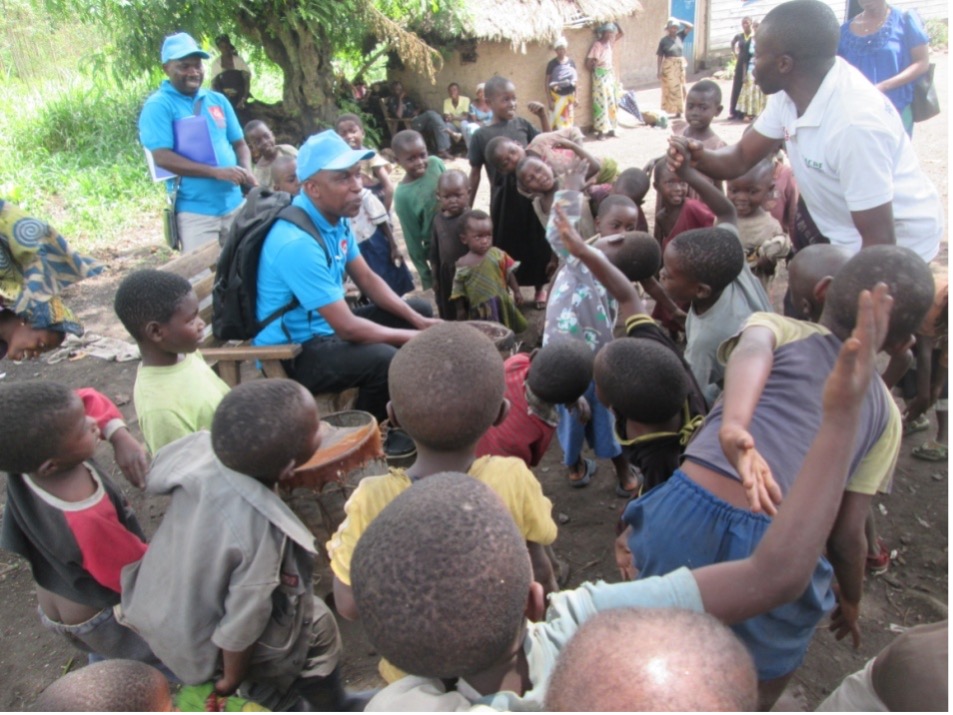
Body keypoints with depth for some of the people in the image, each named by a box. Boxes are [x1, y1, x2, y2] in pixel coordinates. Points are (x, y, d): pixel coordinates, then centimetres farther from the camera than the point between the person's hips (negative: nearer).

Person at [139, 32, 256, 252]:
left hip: (234, 205, 5)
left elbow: (239, 143, 16)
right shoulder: (158, 105, -6)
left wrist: (247, 171, -7)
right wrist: (216, 172, -23)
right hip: (195, 211, -5)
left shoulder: (218, 100, 11)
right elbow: (162, 157, -15)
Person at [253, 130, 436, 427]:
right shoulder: (297, 243, -30)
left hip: (327, 325, 10)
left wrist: (416, 321, -2)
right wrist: (414, 338, -18)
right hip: (294, 351, -10)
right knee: (385, 361, -33)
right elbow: (348, 328, -29)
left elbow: (367, 279, 9)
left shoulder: (336, 217, -2)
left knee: (420, 310, 11)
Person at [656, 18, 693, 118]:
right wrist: (659, 70, -10)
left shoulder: (680, 36, 5)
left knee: (680, 89, 9)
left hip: (680, 66, 5)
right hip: (669, 67, -5)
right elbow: (660, 56, -6)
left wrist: (679, 21, 0)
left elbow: (691, 27, 6)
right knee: (671, 89, -2)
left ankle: (679, 110, 17)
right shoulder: (664, 40, -7)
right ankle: (673, 110, 4)